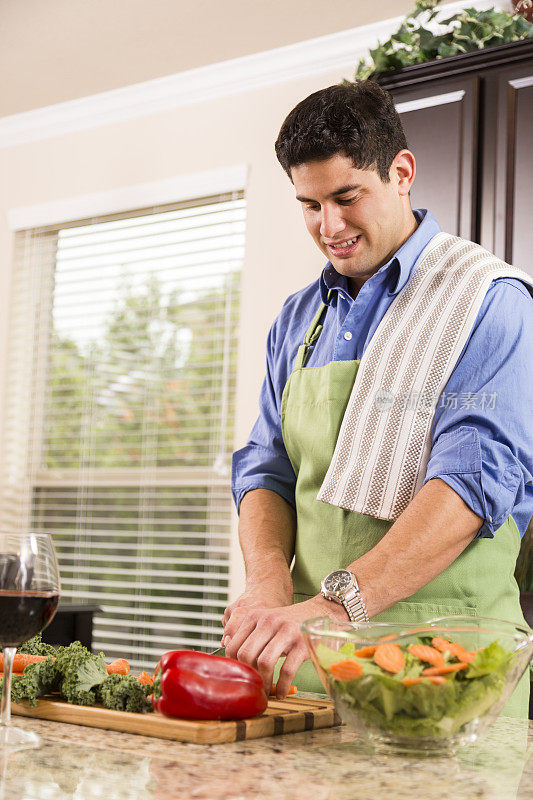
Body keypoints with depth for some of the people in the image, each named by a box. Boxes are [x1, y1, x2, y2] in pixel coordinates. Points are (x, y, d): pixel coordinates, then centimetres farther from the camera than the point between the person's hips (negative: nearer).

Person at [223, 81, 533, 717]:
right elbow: (266, 469, 13)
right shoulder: (298, 319, 15)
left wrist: (334, 604, -27)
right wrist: (269, 585, -7)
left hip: (441, 656, -5)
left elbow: (475, 480, -17)